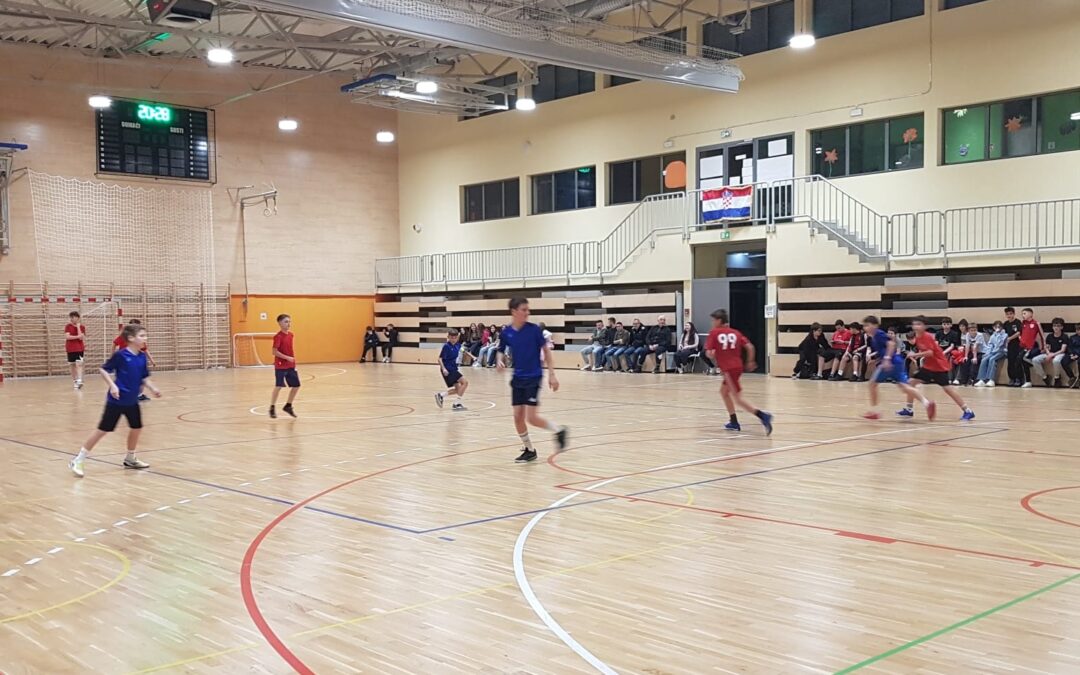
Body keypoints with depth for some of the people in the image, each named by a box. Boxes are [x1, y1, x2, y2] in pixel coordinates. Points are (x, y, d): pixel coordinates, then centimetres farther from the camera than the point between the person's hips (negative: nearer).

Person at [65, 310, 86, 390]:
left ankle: (79, 381, -26)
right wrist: (77, 336, -20)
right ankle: (74, 381, 20)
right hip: (71, 349, 1)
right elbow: (67, 337, -13)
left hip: (80, 348, -1)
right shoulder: (68, 326, 1)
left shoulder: (82, 327, 1)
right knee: (73, 365, 9)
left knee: (79, 364, -15)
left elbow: (81, 337, -13)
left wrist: (78, 326, -12)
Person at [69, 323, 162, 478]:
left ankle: (130, 459, 34)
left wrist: (153, 389, -5)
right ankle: (78, 460, 5)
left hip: (132, 401, 7)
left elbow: (144, 378, 10)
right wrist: (112, 385, -22)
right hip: (116, 400, -7)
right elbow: (103, 370, -11)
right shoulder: (120, 355, -16)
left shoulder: (142, 357, 2)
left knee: (136, 428, 13)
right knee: (103, 430, -4)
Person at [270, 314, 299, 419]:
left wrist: (293, 358, 12)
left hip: (291, 365, 7)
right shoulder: (278, 336, -14)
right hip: (280, 365, -7)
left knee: (296, 385, 8)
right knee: (278, 386, -8)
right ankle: (272, 409, 4)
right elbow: (274, 352, -18)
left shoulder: (290, 335, 8)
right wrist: (287, 358, -23)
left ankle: (288, 406, 24)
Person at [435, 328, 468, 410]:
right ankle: (457, 403, -11)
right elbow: (440, 358, -15)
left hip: (453, 369, 8)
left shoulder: (458, 345, 4)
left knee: (458, 389, 15)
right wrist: (443, 368, -27)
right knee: (465, 382, -14)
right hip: (448, 370, -8)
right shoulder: (446, 346, -15)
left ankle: (441, 395, 22)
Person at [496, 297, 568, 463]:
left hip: (534, 378, -4)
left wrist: (552, 374, -6)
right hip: (518, 379, 4)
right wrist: (500, 361, -10)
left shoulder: (534, 329, -10)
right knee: (518, 416, 4)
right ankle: (529, 450, 20)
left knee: (531, 417, -12)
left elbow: (546, 350, -3)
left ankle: (559, 431, 10)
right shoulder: (506, 332, -1)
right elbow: (500, 351, 13)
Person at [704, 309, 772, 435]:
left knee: (738, 398, -6)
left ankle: (763, 416, -24)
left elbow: (709, 353, -9)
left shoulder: (714, 333, -2)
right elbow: (749, 347, 3)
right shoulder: (735, 332, 12)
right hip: (738, 366, 7)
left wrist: (715, 359, 12)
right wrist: (750, 362, 16)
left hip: (728, 369, -7)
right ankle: (734, 422, 21)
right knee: (723, 391, 24)